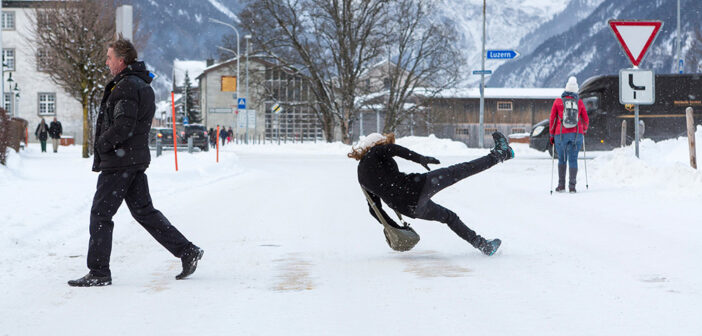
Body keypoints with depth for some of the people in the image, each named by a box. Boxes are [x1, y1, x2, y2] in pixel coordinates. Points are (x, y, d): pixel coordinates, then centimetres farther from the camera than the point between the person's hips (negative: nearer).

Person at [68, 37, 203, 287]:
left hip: (119, 162, -10)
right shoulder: (143, 85, 16)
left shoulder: (127, 87, -16)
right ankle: (187, 251, 11)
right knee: (144, 211, 14)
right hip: (137, 160, 10)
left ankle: (98, 273, 1)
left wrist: (103, 144, -11)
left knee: (100, 214, -2)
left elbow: (124, 126, -26)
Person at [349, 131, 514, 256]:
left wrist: (395, 228, 27)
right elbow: (394, 148, -20)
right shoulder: (375, 152, 4)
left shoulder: (362, 177, 20)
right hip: (415, 187, -7)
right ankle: (499, 154, 15)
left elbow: (375, 210, 22)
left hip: (408, 208, 7)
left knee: (448, 216, 27)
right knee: (458, 171, 6)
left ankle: (482, 244, 30)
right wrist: (420, 158, -18)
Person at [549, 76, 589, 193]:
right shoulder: (579, 102, 5)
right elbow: (586, 120, 11)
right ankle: (572, 186, -7)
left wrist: (552, 135, 12)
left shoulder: (558, 101, 1)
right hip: (576, 134, 0)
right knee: (573, 159, 3)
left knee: (562, 159, 14)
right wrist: (584, 130, 31)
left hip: (561, 134, 0)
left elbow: (552, 119, 3)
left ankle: (561, 185, 11)